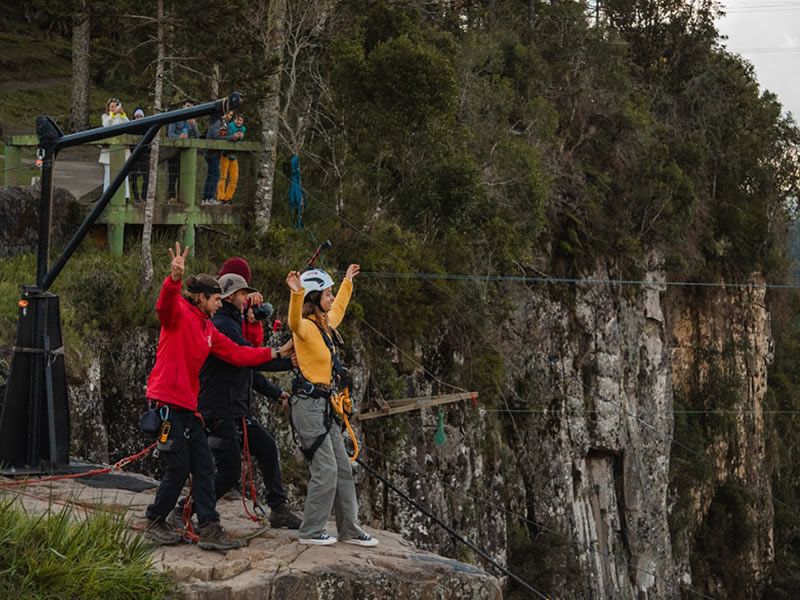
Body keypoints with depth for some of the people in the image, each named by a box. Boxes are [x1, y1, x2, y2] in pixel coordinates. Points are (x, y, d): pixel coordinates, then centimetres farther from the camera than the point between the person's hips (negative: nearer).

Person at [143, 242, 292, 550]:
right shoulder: (180, 314, -7)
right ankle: (155, 523, 13)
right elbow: (165, 305, -31)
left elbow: (236, 353, 22)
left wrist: (275, 352, 22)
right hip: (167, 400, -9)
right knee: (178, 469, -5)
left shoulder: (207, 329, 19)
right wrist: (174, 279, -51)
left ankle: (210, 530, 4)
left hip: (188, 405, 9)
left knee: (203, 467, 4)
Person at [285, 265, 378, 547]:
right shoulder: (306, 327, -13)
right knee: (326, 469, -10)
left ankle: (349, 529, 19)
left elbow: (338, 308, 37)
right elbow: (294, 323, -38)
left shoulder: (325, 324, 14)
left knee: (343, 468, 11)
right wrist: (297, 293, -53)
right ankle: (310, 531, 0)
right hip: (309, 404, -10)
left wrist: (347, 282, 47)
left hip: (323, 405, 10)